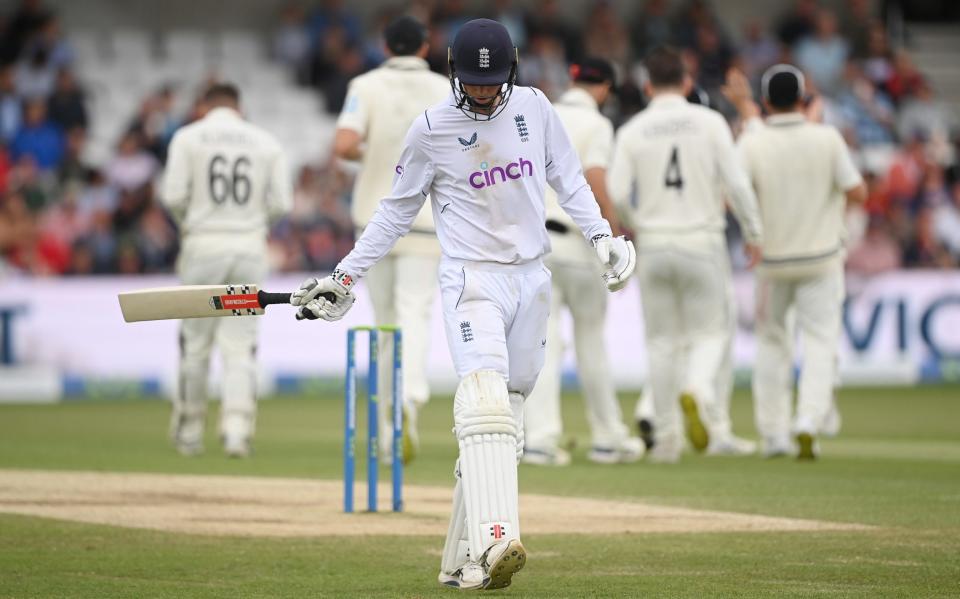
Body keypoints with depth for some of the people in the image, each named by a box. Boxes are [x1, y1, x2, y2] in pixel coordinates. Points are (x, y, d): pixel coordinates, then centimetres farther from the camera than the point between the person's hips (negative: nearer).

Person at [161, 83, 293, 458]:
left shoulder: (188, 137, 1)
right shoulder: (266, 142, 7)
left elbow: (173, 196, -8)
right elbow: (282, 203, 2)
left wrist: (186, 222, 12)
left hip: (203, 244, -1)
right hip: (250, 246, 1)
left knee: (195, 342, 8)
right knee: (240, 345, 2)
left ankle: (189, 431, 14)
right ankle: (237, 427, -11)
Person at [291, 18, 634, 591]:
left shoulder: (534, 108, 5)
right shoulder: (431, 129, -4)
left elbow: (568, 178, 15)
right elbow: (397, 211, 6)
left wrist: (602, 236, 1)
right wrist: (346, 275, 4)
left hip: (532, 279, 4)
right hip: (472, 279, -4)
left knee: (507, 417, 2)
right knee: (484, 399, -25)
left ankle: (463, 561, 6)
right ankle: (496, 540, -40)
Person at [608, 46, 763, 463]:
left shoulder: (632, 131, 0)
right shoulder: (709, 123, -3)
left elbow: (617, 193, -7)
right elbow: (737, 183, -8)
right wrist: (753, 233, 4)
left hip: (652, 245, 1)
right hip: (702, 242, -1)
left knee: (661, 340, 11)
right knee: (709, 332, 7)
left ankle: (666, 438, 11)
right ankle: (698, 393, -24)